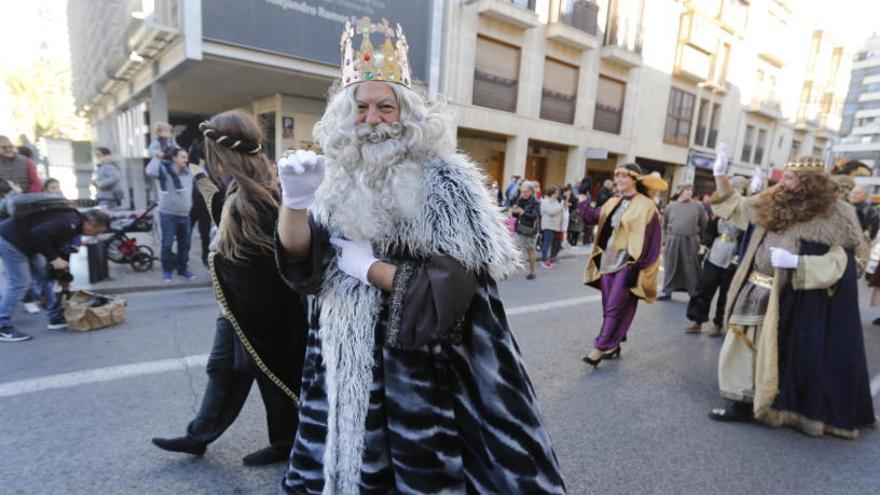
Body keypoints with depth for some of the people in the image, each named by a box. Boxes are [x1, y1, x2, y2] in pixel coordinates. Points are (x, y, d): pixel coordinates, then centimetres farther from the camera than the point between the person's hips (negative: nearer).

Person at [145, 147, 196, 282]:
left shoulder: (189, 173, 10)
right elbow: (150, 171, -23)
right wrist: (157, 158, -13)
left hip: (185, 215, 5)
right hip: (168, 215, -5)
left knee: (185, 244, 11)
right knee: (167, 244, 0)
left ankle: (182, 268, 23)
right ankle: (167, 270, 12)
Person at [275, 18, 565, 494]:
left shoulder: (442, 182, -12)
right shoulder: (341, 181, 3)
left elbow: (447, 292, -19)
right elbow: (301, 269, -3)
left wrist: (368, 267, -14)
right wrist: (294, 202, -19)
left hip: (423, 366, -4)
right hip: (347, 363, 5)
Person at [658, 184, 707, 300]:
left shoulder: (698, 206, 3)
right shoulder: (671, 207, 5)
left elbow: (704, 224, 6)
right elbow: (664, 224, 13)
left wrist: (698, 237, 4)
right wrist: (667, 238, 8)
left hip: (691, 241, -1)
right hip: (673, 241, 1)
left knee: (691, 268, 3)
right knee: (671, 267, 6)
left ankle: (694, 293, 12)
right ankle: (667, 291, 16)